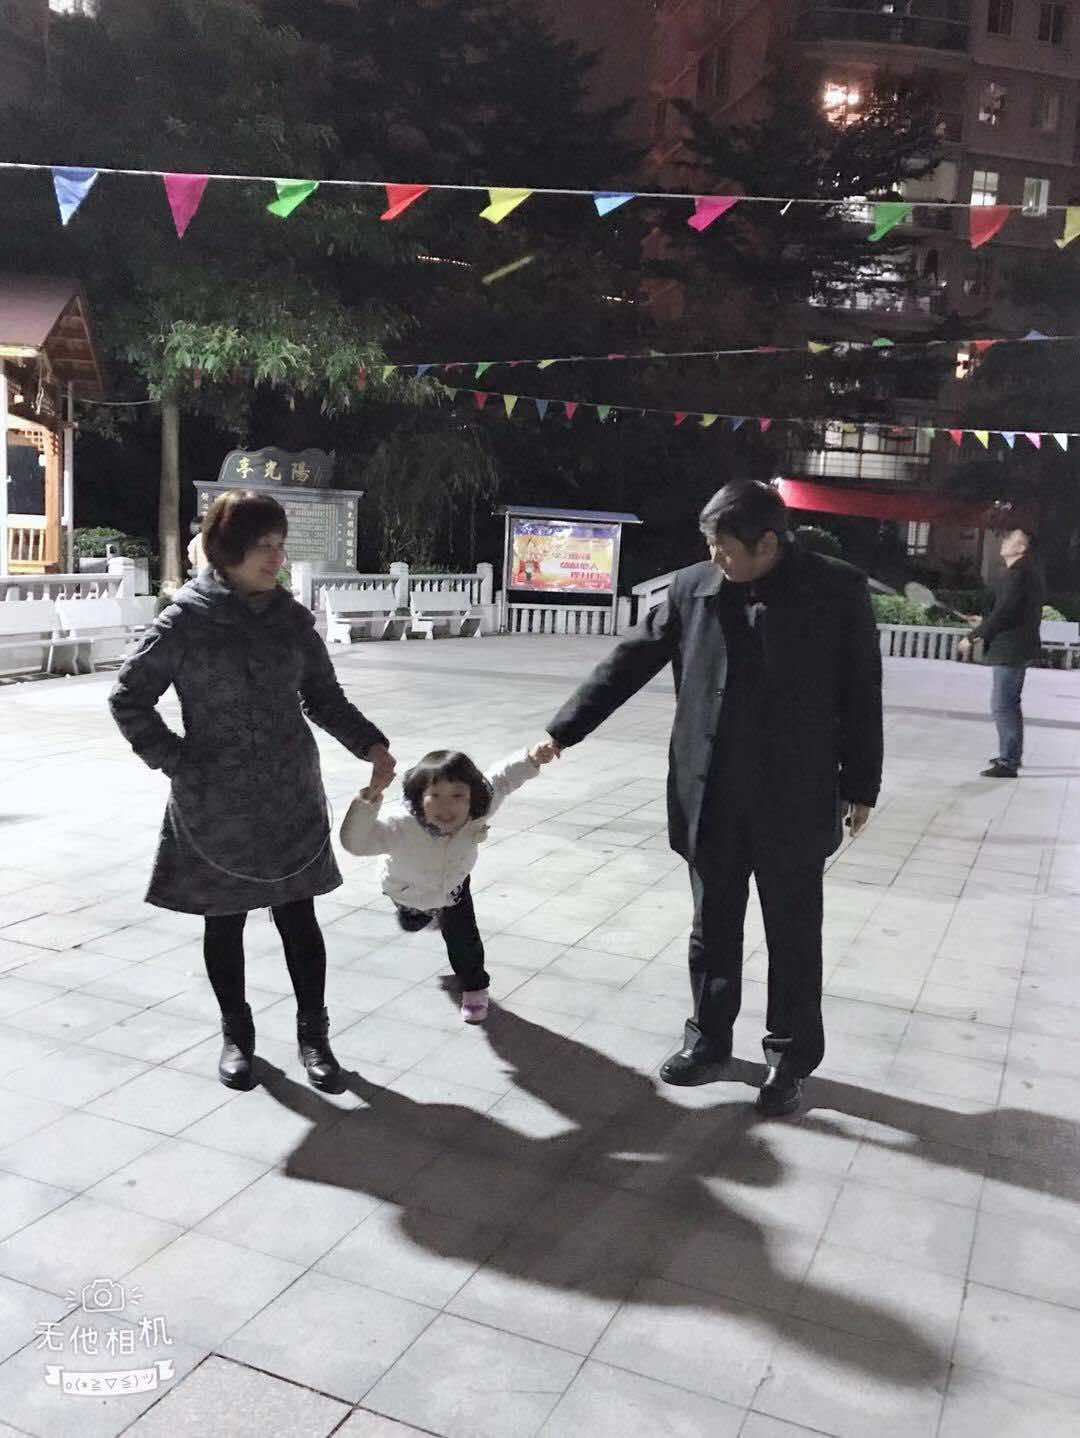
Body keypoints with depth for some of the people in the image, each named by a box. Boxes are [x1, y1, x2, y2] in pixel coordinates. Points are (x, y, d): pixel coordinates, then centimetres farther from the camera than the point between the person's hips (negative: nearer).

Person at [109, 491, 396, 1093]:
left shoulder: (292, 618, 2)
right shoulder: (186, 620, -9)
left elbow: (324, 697, 10)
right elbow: (130, 699, -4)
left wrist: (369, 743, -4)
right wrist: (178, 761, -10)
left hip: (292, 798, 2)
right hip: (216, 805, -2)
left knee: (298, 915, 7)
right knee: (225, 921, 11)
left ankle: (313, 1033, 23)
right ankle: (237, 1034, 30)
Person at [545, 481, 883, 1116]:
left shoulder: (839, 590, -7)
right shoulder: (693, 588, -1)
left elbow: (861, 693, -2)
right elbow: (628, 662, 4)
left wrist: (861, 786, 0)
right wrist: (564, 731, 3)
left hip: (794, 801, -2)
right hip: (712, 800, 3)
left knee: (794, 937, 10)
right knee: (712, 931, 15)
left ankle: (792, 1058, 28)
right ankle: (709, 1040, 34)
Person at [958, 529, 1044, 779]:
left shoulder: (1018, 574, -19)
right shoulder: (1027, 572, 14)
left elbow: (1003, 613, -23)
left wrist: (972, 637, -17)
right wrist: (982, 627, 15)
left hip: (1010, 650, -11)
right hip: (1017, 648, 11)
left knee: (1002, 706, -7)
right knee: (1010, 703, 20)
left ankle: (1008, 763, -4)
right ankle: (1012, 754, 31)